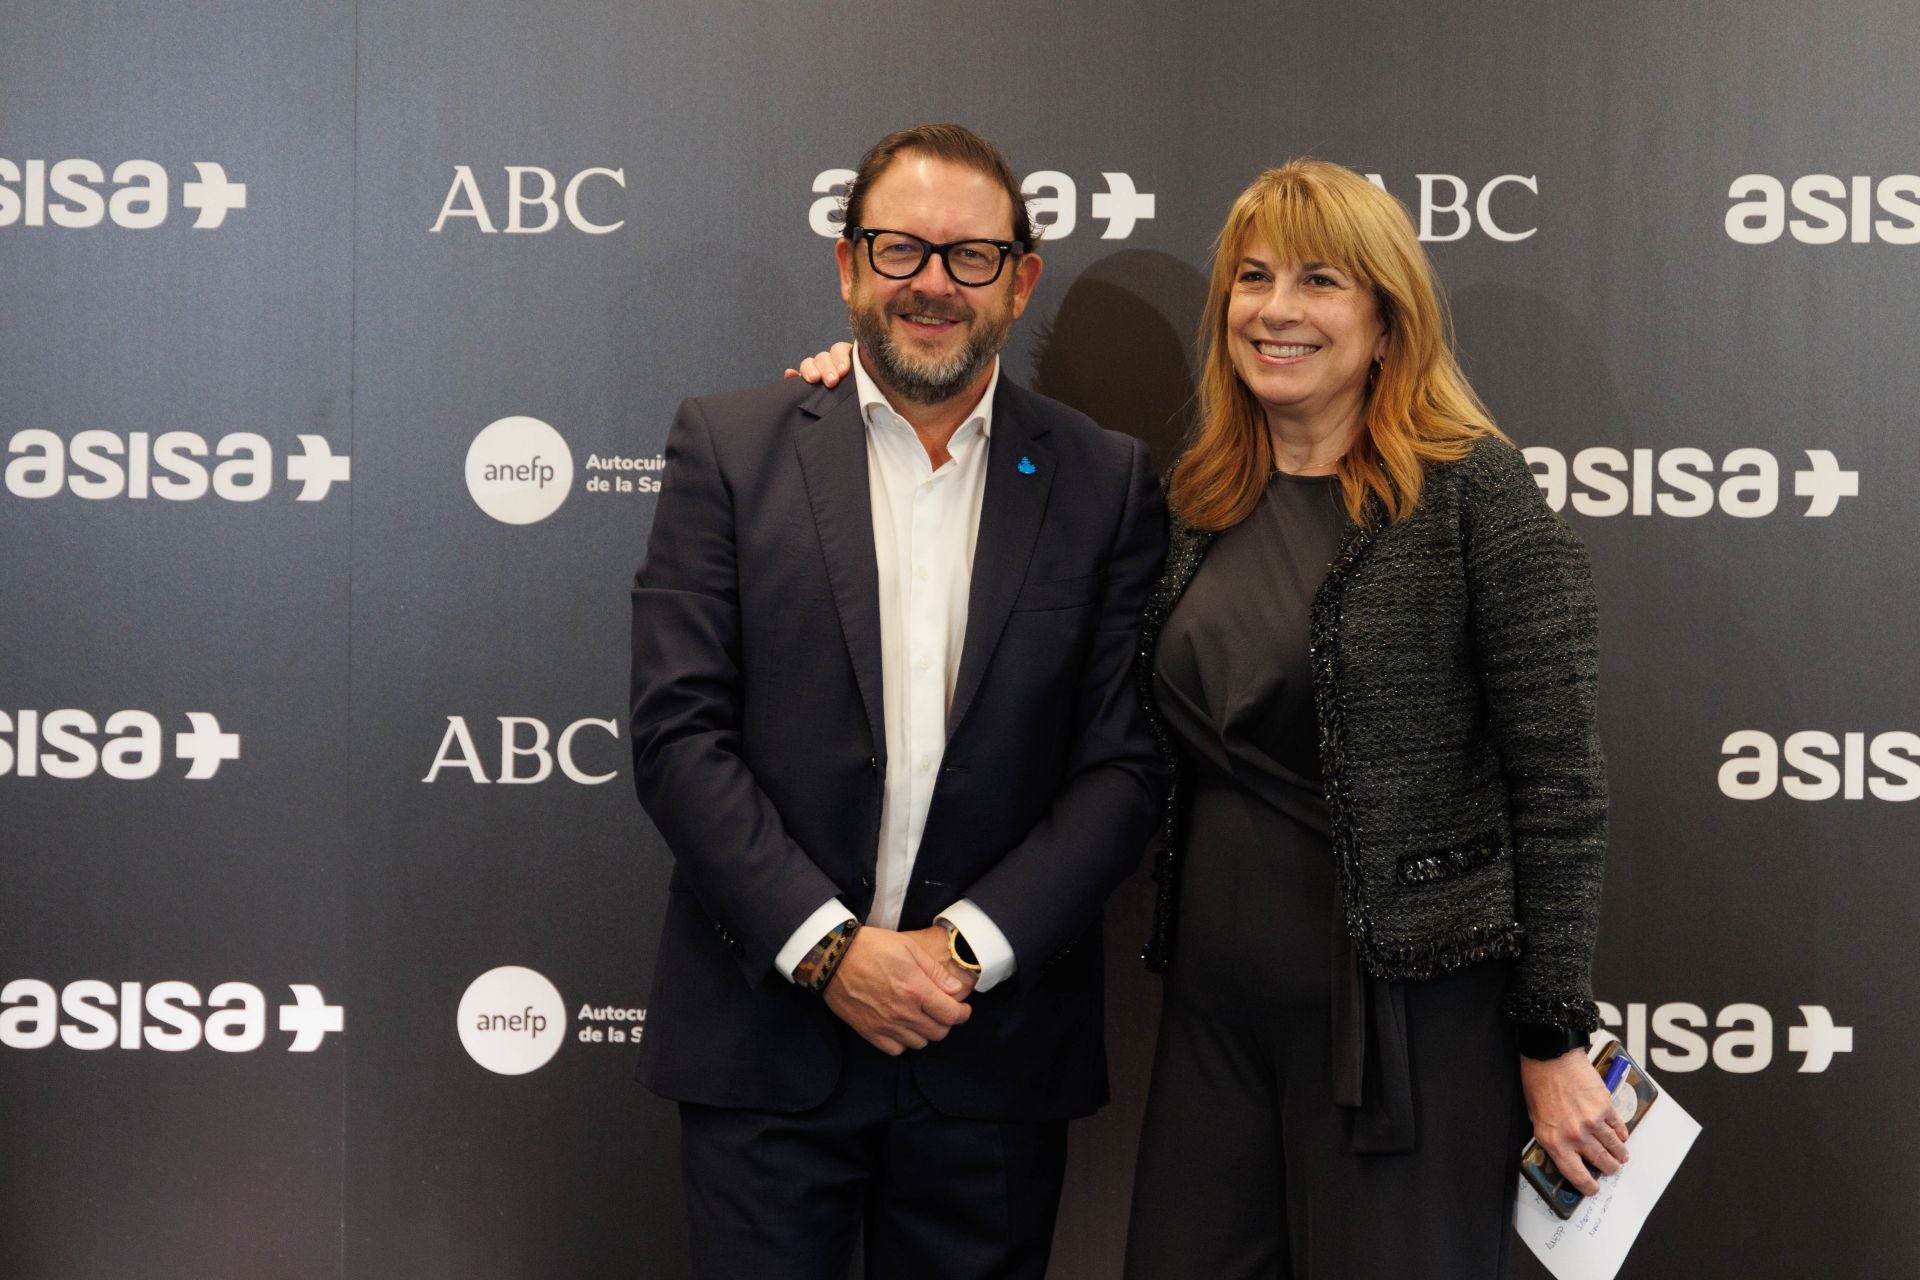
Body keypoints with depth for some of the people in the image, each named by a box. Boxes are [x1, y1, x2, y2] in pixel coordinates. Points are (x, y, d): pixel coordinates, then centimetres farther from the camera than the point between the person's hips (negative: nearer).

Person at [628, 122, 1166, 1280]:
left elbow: (1125, 762, -1)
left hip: (993, 1054, 1)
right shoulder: (730, 445, 1)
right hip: (765, 1034, -1)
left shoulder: (1106, 482, 3)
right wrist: (826, 947, -13)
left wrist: (968, 947, -11)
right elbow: (678, 731, -5)